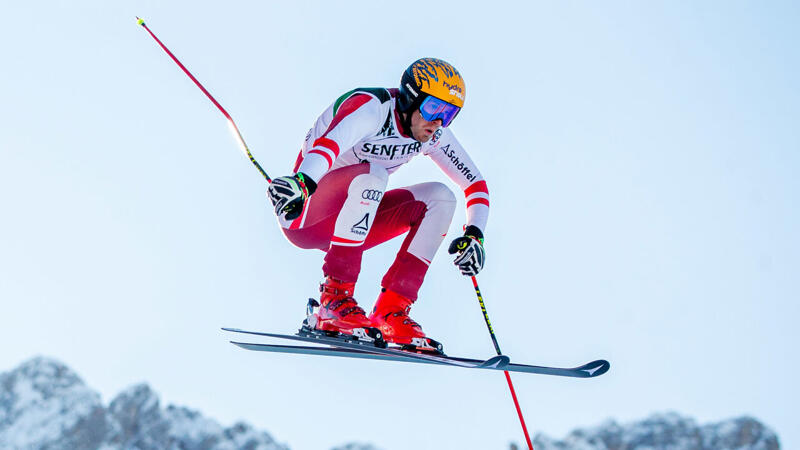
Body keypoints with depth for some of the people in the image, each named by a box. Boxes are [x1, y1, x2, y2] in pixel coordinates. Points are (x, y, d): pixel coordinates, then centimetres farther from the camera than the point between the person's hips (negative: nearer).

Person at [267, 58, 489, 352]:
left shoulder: (432, 134, -1)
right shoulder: (372, 107, -22)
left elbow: (476, 183, 5)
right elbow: (329, 142, -42)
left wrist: (474, 234, -12)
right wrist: (302, 182, -62)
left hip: (349, 226, 7)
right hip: (301, 214, -7)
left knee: (440, 198, -9)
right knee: (371, 174, -33)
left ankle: (391, 312, -15)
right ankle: (334, 297, -32)